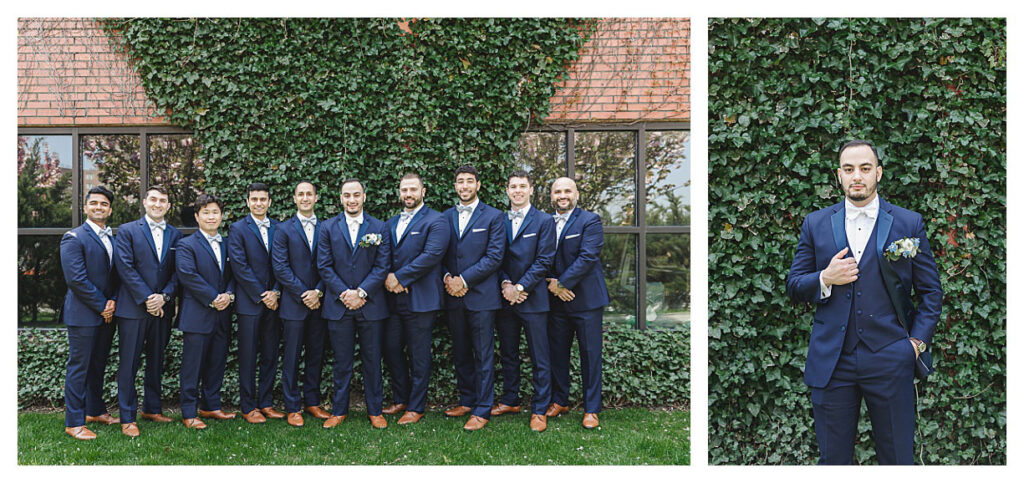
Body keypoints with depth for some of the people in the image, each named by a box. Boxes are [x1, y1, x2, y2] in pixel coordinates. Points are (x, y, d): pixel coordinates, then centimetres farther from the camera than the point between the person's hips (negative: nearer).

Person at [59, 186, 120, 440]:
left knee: (98, 365, 16)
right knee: (79, 367, -2)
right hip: (83, 314, -7)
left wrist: (113, 301, -4)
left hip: (107, 314, 7)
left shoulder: (113, 239, 14)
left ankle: (95, 410, 28)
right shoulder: (74, 238, -8)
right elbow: (76, 279, -15)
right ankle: (74, 423, 5)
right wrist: (101, 306, -13)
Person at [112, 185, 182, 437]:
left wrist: (164, 296, -10)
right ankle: (127, 417, 7)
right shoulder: (127, 231, 1)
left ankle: (152, 408, 26)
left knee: (157, 362, 13)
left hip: (163, 309, 4)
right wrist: (146, 298, -14)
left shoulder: (175, 235, 10)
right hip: (133, 308, -4)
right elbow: (125, 267, -8)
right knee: (129, 364, 0)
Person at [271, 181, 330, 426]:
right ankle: (292, 407, 11)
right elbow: (280, 268, -5)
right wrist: (303, 294, -11)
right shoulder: (284, 229, 2)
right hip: (294, 304, -3)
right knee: (291, 357, 2)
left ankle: (312, 401, 22)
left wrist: (318, 292, -9)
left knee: (316, 355, 10)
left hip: (318, 302, 3)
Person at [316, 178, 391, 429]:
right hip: (338, 305, 0)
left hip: (371, 304, 0)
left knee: (372, 360, 6)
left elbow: (382, 266, -1)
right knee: (342, 361, 7)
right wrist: (343, 293, -10)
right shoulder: (329, 228, 6)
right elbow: (324, 266, 1)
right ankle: (339, 410, 19)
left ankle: (375, 410, 17)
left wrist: (361, 292, -12)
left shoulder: (379, 228, 4)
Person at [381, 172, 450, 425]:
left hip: (420, 299, -6)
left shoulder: (435, 221, -5)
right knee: (391, 350, 10)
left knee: (419, 356, 2)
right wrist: (388, 277, -7)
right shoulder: (391, 223, 18)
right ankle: (401, 399, 27)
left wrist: (400, 277, -15)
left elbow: (431, 255, -16)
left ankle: (416, 407, 14)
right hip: (394, 299, 7)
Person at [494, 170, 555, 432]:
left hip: (533, 299, -4)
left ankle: (539, 410, 8)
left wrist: (520, 287, -13)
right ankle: (510, 400, 28)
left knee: (539, 358, 0)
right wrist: (505, 284, -9)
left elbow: (543, 260, -7)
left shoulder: (544, 221, -1)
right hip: (505, 299, 4)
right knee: (508, 354, 14)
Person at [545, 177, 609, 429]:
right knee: (557, 352, 12)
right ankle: (559, 401, 27)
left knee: (590, 355, 1)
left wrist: (561, 283, -16)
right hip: (557, 301, 5)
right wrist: (553, 285, -8)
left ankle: (591, 409, 11)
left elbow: (588, 257, -15)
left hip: (585, 299, -5)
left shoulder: (590, 221, -6)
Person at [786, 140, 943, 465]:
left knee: (897, 460, 8)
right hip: (831, 362, 1)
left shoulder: (909, 223, 5)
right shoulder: (815, 224, 7)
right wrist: (825, 279, -10)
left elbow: (931, 291, 9)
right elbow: (794, 287, 10)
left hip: (890, 361, 0)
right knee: (833, 460, 9)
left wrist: (918, 341, -2)